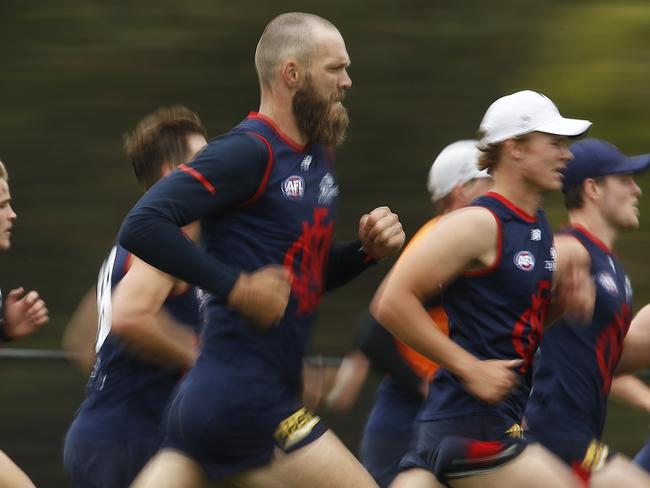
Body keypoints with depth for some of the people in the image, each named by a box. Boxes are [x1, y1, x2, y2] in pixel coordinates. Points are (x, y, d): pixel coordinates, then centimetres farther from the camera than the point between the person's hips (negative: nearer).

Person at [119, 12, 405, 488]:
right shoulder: (249, 151, -12)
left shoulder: (318, 158, 17)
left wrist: (366, 249, 9)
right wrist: (236, 287, -21)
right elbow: (143, 226, -22)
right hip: (245, 406, -9)